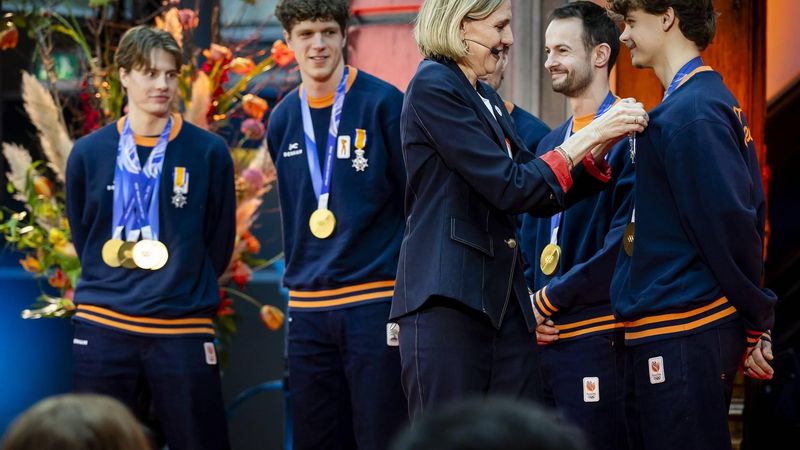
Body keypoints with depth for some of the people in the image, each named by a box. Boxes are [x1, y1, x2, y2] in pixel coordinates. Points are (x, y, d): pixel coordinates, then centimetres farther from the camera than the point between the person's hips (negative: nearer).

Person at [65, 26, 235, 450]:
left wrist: (186, 291, 8)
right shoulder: (89, 153, 3)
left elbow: (219, 242, 6)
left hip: (183, 328, -2)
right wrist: (112, 286, 11)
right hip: (102, 328, 2)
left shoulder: (209, 153, -1)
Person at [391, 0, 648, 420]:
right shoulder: (433, 86, -9)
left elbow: (539, 195, 16)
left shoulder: (485, 98, 19)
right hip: (446, 302, -9)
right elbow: (510, 189, -14)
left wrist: (601, 145, 4)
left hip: (503, 301, 9)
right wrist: (588, 136, -8)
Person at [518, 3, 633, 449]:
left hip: (595, 334, -8)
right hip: (543, 335, 8)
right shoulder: (552, 144, 18)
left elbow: (624, 242, -16)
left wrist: (551, 298, -10)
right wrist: (528, 307, 3)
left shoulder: (626, 135, -8)